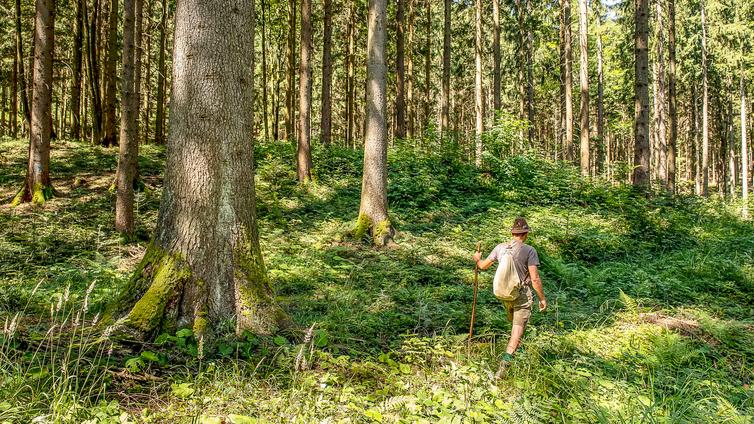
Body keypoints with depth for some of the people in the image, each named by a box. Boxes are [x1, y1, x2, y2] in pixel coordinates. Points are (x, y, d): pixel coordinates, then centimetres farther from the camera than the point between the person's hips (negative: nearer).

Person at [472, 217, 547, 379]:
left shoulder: (500, 248, -2)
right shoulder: (529, 250, -15)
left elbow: (484, 265, 11)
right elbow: (535, 278, -16)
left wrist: (477, 259, 34)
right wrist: (542, 298, -5)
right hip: (522, 295, -4)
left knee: (513, 323, 28)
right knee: (518, 329, -1)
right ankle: (505, 363, -13)